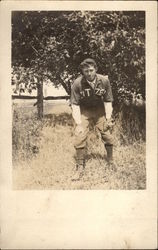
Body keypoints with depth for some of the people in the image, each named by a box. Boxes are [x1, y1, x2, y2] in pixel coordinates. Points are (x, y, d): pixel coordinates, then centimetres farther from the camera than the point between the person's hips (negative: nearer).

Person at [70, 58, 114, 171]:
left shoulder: (104, 81, -18)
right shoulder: (77, 83, -24)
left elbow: (108, 101, -6)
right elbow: (75, 105, -16)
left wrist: (108, 119, -11)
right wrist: (79, 124, -21)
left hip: (99, 109, 2)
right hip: (83, 110, -1)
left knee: (107, 134, 1)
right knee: (80, 135, -11)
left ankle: (110, 161, 23)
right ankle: (80, 164, 4)